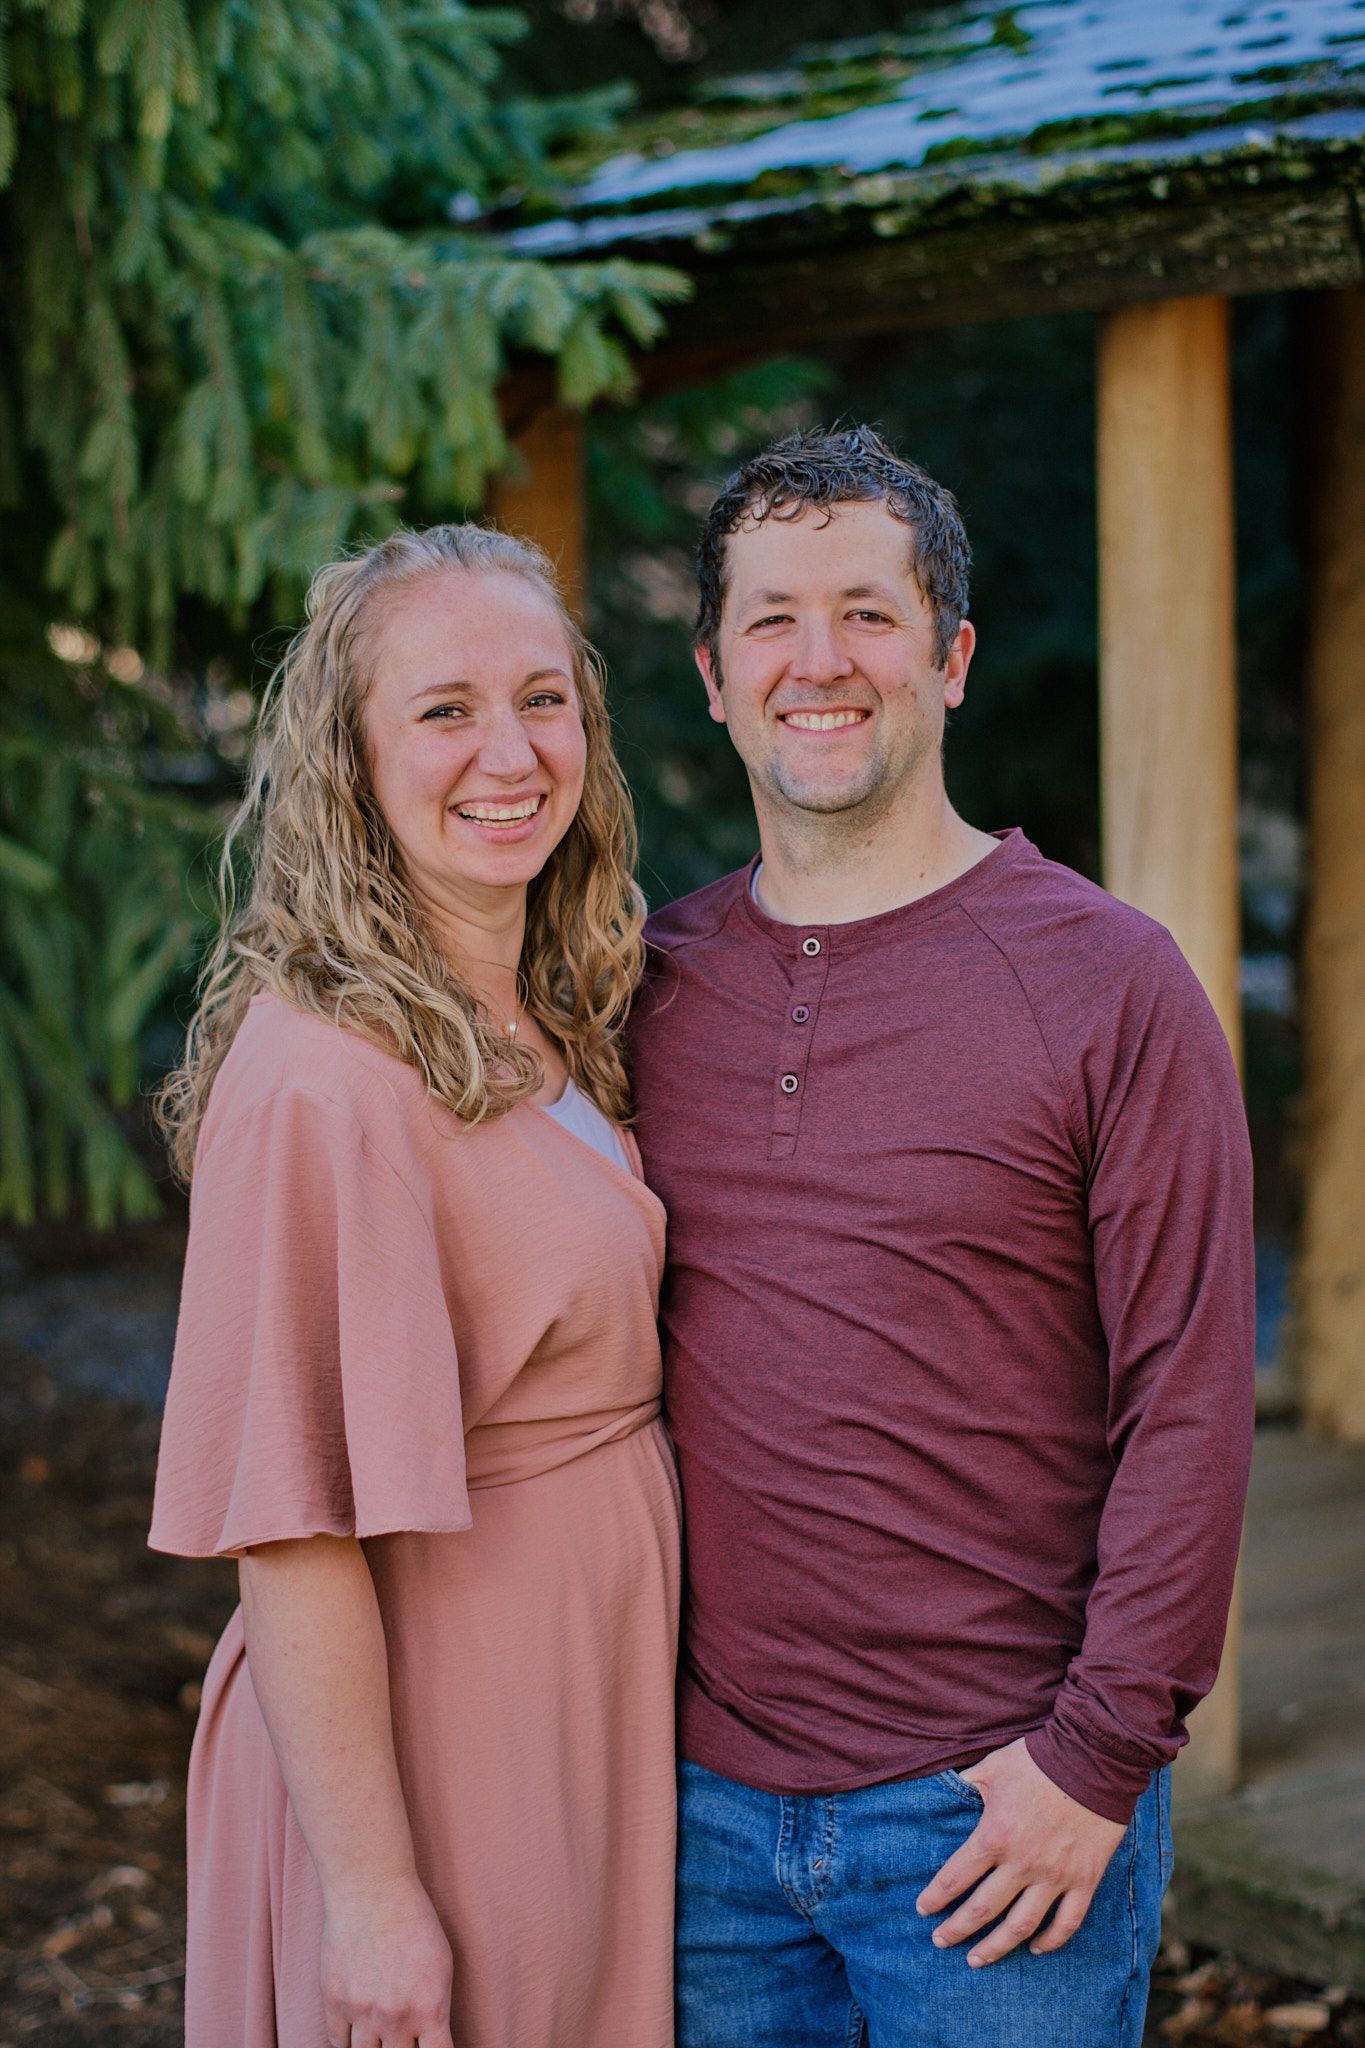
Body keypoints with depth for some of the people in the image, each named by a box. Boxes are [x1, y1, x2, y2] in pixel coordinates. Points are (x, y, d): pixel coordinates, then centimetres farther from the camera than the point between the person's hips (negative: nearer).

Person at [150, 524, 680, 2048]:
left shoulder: (552, 1036, 6)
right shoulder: (326, 1080, -22)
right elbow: (294, 1533, -23)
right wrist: (370, 1892, -22)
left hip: (585, 1718, 9)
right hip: (433, 1737, -8)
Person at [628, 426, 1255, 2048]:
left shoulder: (1109, 984, -7)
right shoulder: (649, 984, 5)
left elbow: (1188, 1402, -9)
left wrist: (1099, 1752, -12)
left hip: (997, 1805, -3)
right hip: (701, 1792, 4)